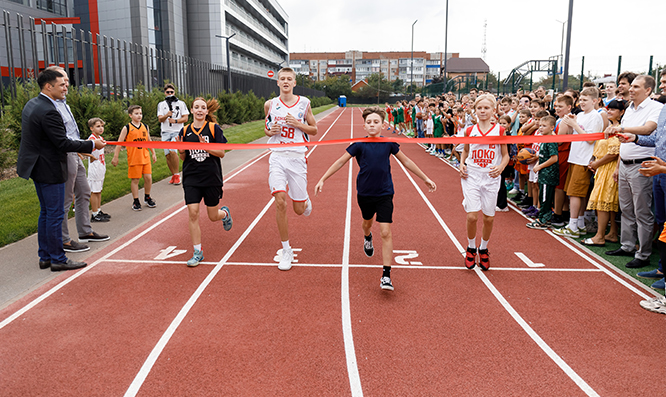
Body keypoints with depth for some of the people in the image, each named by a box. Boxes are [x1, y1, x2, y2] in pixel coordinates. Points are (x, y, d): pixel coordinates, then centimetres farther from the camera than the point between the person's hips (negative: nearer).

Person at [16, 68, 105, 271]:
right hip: (49, 170, -10)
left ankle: (45, 257, 25)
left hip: (37, 167, 10)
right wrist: (91, 144, -14)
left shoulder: (31, 104, 10)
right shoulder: (48, 111, -22)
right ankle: (57, 259, 8)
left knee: (46, 212, 17)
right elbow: (63, 142, -23)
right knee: (55, 214, -1)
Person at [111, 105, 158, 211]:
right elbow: (119, 143, -3)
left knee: (148, 177, 3)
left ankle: (147, 197, 23)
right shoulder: (127, 128, -4)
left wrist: (153, 153, 17)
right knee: (135, 180, 3)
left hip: (145, 157, 4)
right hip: (134, 158, -4)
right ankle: (136, 201, 14)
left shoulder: (145, 127, 8)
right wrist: (115, 157, -5)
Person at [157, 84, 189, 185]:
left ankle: (177, 175, -12)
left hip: (177, 131, -3)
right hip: (165, 132, 4)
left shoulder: (181, 103, 6)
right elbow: (160, 119, 2)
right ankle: (173, 175, 15)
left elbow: (185, 118, 0)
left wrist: (175, 120, -16)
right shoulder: (161, 104, 13)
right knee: (167, 155, 1)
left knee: (172, 150, -23)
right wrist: (167, 115, -18)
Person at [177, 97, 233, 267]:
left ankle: (225, 213, 45)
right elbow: (183, 158, 12)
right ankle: (198, 252, 4)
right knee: (193, 214, -7)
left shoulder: (214, 128, -3)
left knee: (213, 216, 6)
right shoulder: (185, 131, 6)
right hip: (191, 178, 2)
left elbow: (222, 153, -5)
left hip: (211, 178, -2)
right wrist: (181, 151, -10)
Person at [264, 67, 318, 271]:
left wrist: (297, 124, -9)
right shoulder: (270, 104, 6)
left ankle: (306, 200, 44)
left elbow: (314, 130, 8)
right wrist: (270, 131, -4)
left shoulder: (304, 103, 2)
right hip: (277, 156, 0)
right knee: (280, 202, -15)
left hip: (297, 157, 0)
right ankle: (286, 250, -1)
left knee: (299, 209, 2)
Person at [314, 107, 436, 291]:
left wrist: (426, 179, 13)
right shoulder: (359, 145, -7)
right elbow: (340, 162, 0)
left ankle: (386, 275, -8)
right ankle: (367, 238, 64)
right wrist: (322, 179, -3)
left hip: (384, 194, -1)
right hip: (364, 193, 1)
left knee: (385, 232, -11)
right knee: (367, 221, 26)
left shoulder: (388, 144, -5)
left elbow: (406, 161, 7)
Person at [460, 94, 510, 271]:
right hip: (471, 177, 0)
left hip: (491, 178, 0)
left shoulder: (499, 130, -2)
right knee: (472, 216, -9)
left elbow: (505, 154, 5)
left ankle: (483, 249, 30)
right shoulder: (470, 131, 2)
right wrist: (461, 164, 0)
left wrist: (501, 167, -14)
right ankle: (471, 248, 16)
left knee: (489, 218, 6)